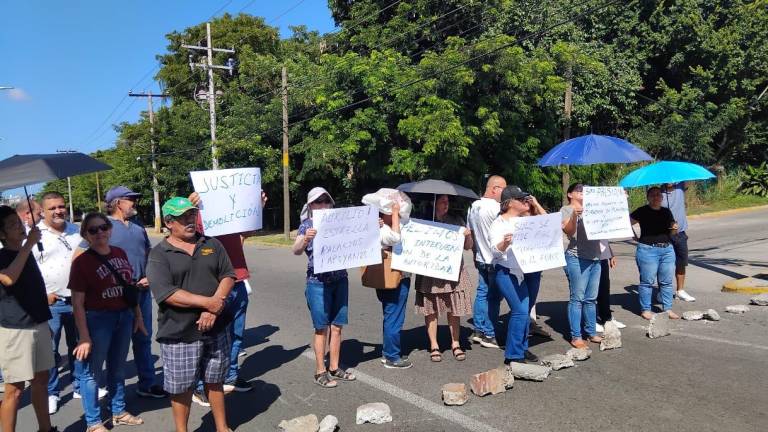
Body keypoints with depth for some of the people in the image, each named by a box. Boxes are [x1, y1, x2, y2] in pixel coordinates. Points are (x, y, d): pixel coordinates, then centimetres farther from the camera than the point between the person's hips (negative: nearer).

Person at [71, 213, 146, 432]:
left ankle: (119, 411, 36)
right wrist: (84, 337, -17)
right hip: (98, 320, -5)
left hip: (124, 317, 6)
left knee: (118, 368, 19)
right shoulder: (81, 262, -13)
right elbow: (77, 303, -14)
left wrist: (138, 316, 12)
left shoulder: (120, 253, 3)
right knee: (91, 371, 5)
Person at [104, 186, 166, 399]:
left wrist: (149, 276, 2)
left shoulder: (138, 226, 13)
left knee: (143, 338, 13)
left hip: (142, 290, 6)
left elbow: (149, 254, 18)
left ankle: (147, 383, 24)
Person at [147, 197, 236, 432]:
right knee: (181, 388, 9)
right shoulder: (159, 254, -6)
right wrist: (207, 302, -20)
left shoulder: (212, 244, 7)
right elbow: (166, 294, -17)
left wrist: (214, 309, -14)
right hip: (179, 334, -3)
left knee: (215, 381, 17)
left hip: (216, 329, 4)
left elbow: (228, 276, 1)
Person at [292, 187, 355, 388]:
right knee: (322, 328, 2)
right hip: (318, 283, -4)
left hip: (340, 280, 4)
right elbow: (296, 250, -15)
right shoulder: (307, 225, -2)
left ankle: (334, 368, 23)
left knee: (337, 326, 10)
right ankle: (320, 372, 14)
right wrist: (305, 239, -36)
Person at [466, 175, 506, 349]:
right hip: (495, 260, -8)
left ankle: (477, 331, 19)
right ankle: (489, 335, 6)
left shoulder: (473, 206, 9)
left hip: (481, 258, 8)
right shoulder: (495, 208, -18)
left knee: (482, 294, 13)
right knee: (493, 297, -1)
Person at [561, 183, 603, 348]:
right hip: (577, 258, -6)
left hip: (595, 257, 7)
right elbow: (568, 231, -13)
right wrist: (574, 214, -29)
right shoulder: (567, 209, 0)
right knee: (577, 298, -3)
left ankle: (591, 333, 21)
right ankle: (575, 336, 2)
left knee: (591, 299, 12)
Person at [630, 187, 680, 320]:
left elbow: (672, 232, 20)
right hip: (648, 250, -5)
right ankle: (645, 310, 9)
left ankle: (667, 308, 20)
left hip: (667, 250, 5)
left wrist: (675, 228, -2)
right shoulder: (642, 211, -3)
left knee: (667, 281, 9)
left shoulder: (666, 212, 13)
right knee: (647, 281, 0)